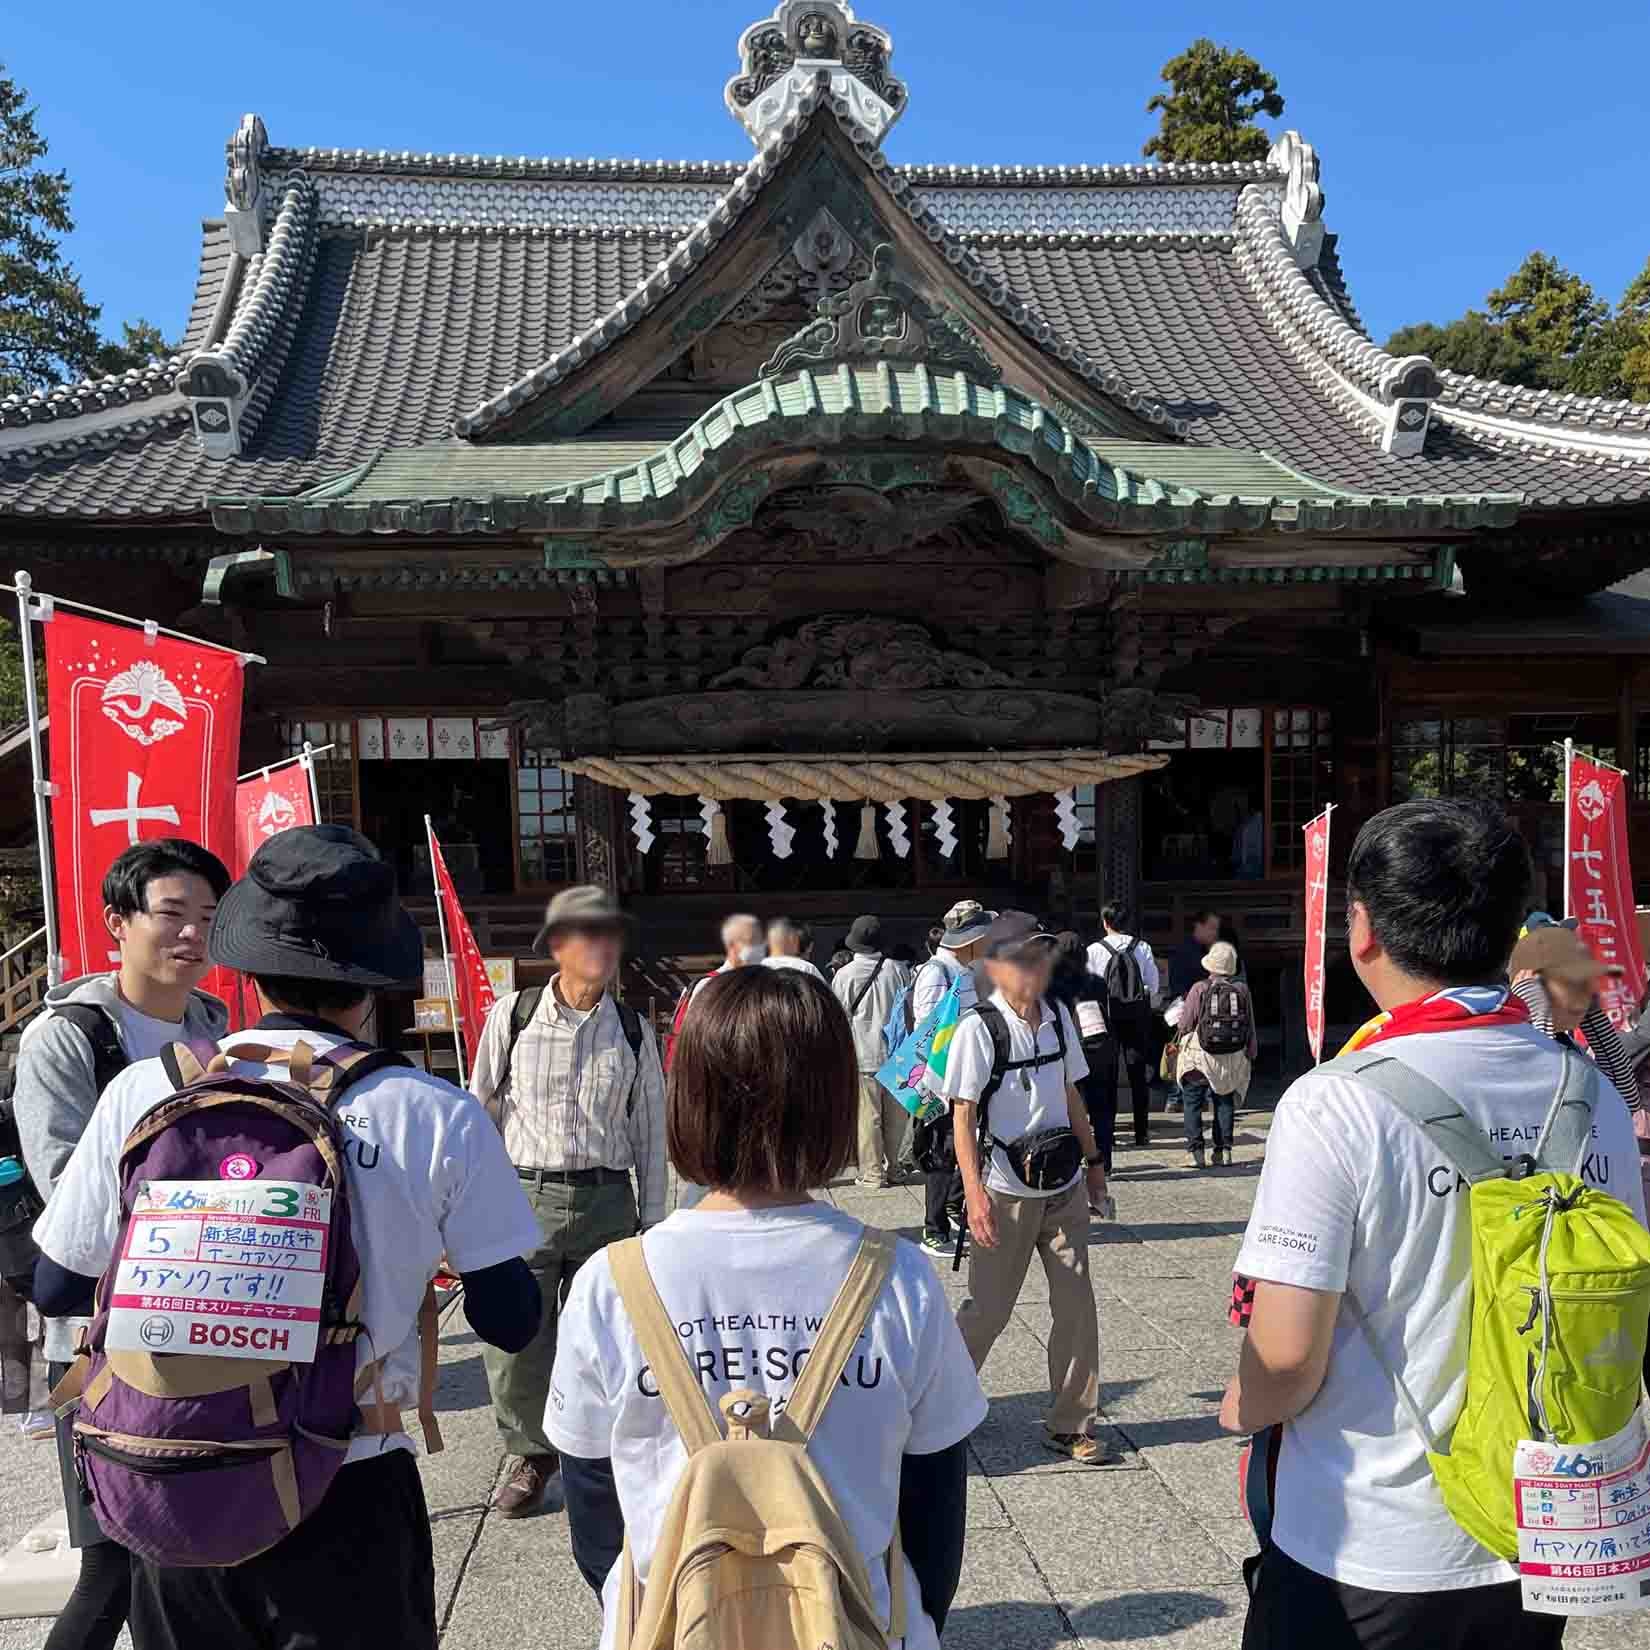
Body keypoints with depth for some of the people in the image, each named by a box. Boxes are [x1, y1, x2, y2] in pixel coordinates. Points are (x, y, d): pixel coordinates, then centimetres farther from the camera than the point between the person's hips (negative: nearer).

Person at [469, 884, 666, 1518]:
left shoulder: (633, 1032, 3)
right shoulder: (511, 1015, -3)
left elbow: (650, 1131, 8)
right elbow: (480, 1109, 5)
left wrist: (651, 1220, 8)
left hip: (606, 1202, 1)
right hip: (524, 1198, -1)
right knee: (514, 1342, 3)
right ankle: (529, 1454, 30)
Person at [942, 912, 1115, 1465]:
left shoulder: (1057, 1018, 4)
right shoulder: (979, 1028, -15)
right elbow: (963, 1116, -15)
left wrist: (1093, 1159, 17)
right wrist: (974, 1194, -20)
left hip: (1064, 1187, 6)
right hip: (1006, 1191, -6)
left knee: (1076, 1305, 7)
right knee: (988, 1308, 4)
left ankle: (1070, 1425, 21)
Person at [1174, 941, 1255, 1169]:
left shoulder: (1199, 989, -9)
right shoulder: (1242, 990, -1)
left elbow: (1185, 1024, -6)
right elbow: (1251, 1028, 4)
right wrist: (1251, 1055, 15)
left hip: (1199, 1056, -3)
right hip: (1233, 1058, 3)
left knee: (1192, 1102, 5)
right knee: (1225, 1103, 14)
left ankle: (1195, 1151, 0)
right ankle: (1224, 1151, 12)